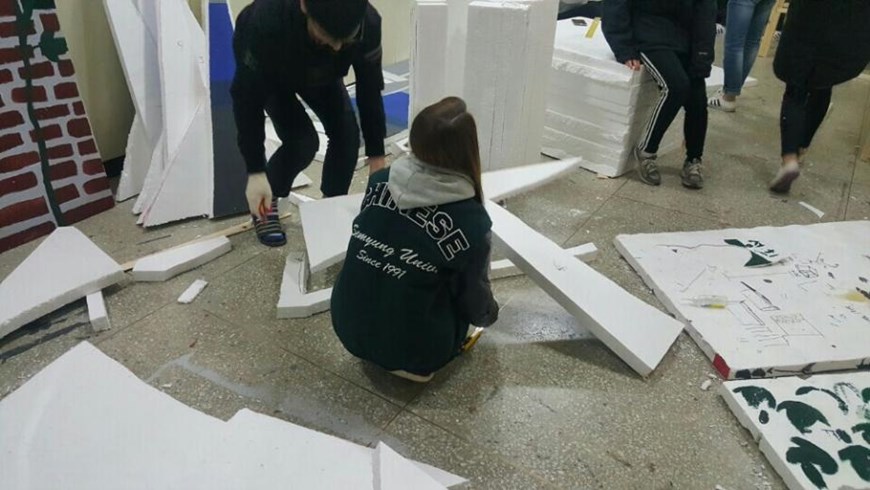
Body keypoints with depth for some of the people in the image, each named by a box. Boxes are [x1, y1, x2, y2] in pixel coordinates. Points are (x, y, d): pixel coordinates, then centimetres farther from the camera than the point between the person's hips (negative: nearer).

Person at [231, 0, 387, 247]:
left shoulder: (369, 24, -36)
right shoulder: (266, 22, -45)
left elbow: (370, 90, -20)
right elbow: (248, 98, -33)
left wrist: (377, 158, -15)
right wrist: (256, 172, -31)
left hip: (320, 72, 3)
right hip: (269, 72, -3)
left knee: (346, 133, -14)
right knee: (302, 141, -21)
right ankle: (265, 203, 6)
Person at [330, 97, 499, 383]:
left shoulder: (379, 181, -8)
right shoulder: (471, 222, -20)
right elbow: (475, 299, -5)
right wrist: (489, 315, 20)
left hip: (347, 327, 5)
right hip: (411, 348, -4)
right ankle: (413, 363, 9)